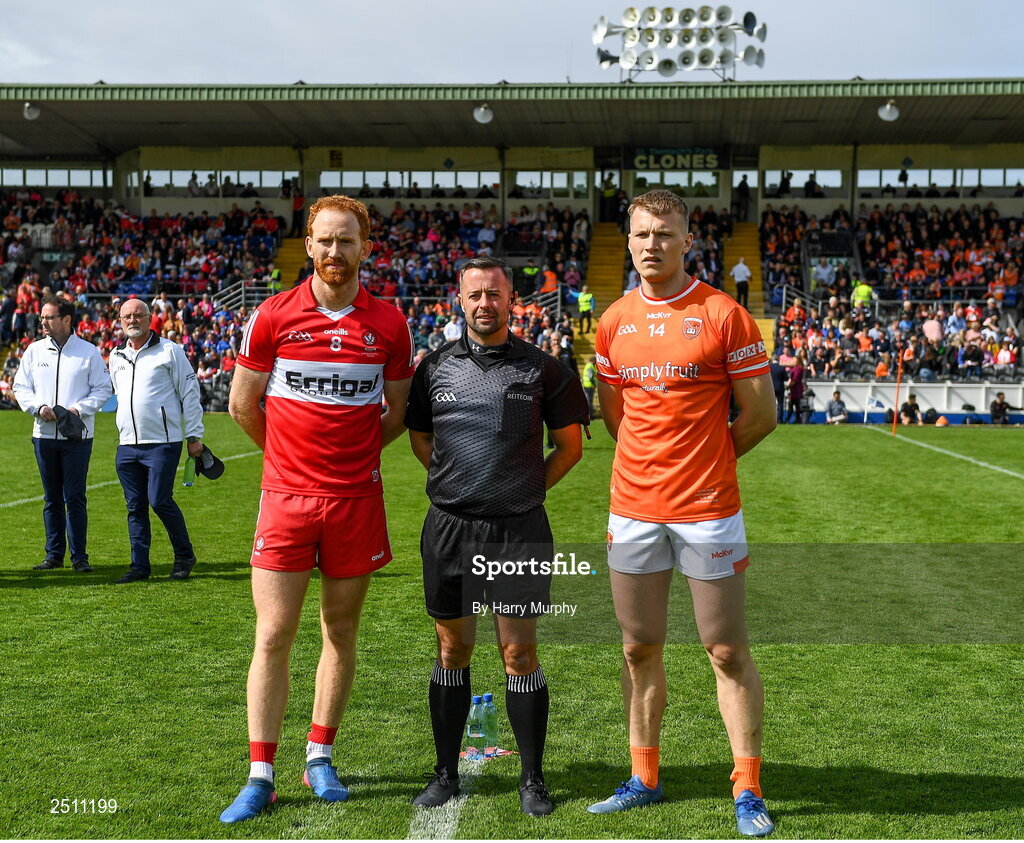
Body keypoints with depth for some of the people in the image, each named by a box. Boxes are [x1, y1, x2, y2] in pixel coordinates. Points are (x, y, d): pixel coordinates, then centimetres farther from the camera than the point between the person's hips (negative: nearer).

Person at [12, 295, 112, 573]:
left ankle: (79, 556, 4)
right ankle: (54, 554, 18)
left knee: (74, 498, -4)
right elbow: (21, 386, 12)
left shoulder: (89, 352, 0)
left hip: (77, 435, -3)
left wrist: (80, 409, -14)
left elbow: (103, 389, 1)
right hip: (44, 435, 4)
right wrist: (38, 407, -7)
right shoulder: (34, 350, 9)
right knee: (52, 498, 10)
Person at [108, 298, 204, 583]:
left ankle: (184, 556, 8)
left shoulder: (169, 350, -1)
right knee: (135, 507, 7)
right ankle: (139, 565, 14)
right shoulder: (116, 356, 15)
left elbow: (190, 393, -1)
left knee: (160, 501, -11)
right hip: (127, 445, 6)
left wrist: (194, 435, -4)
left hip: (163, 442, -5)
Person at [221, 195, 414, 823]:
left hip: (357, 498, 1)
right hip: (286, 496, -1)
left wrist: (356, 451, 9)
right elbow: (242, 403, 8)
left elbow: (399, 409, 13)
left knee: (342, 631, 10)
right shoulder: (274, 316, -1)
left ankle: (320, 757, 25)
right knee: (273, 636, -2)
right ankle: (261, 777, 8)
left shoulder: (390, 324, 2)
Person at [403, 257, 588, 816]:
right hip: (448, 530, 2)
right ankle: (446, 773, 23)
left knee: (520, 653, 1)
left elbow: (569, 445, 8)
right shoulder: (436, 367, 7)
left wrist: (525, 490, 4)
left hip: (518, 531, -2)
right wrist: (457, 486, 12)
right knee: (452, 651, 11)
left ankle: (532, 777, 15)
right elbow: (418, 437, 19)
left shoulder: (541, 369, 1)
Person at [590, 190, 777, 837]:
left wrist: (706, 462, 6)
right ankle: (645, 778, 26)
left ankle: (748, 790, 15)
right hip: (632, 510, 4)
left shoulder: (723, 314, -6)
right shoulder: (614, 321, 7)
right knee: (640, 648, 12)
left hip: (708, 511, -4)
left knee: (729, 652, 2)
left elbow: (761, 414, -3)